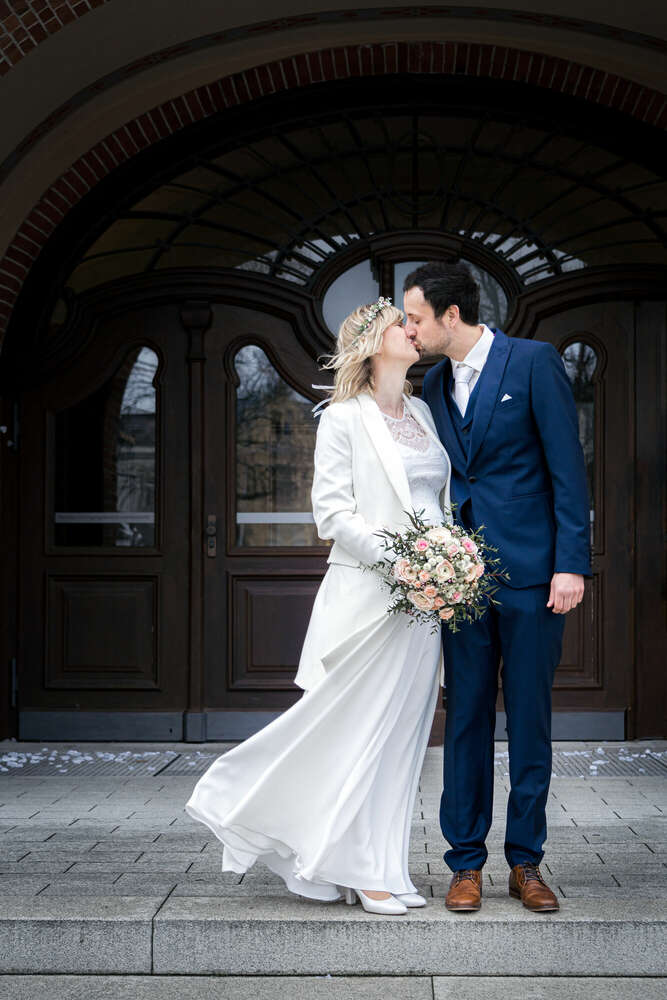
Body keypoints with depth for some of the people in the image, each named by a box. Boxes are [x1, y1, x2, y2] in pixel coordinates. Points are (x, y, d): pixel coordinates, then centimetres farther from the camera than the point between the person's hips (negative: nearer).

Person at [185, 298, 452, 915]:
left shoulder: (424, 412, 16)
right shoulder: (343, 419, -3)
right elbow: (332, 513, -10)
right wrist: (397, 558, -20)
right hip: (367, 593, -6)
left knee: (400, 734, 8)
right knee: (356, 731, -3)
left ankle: (381, 870, 16)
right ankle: (363, 871, 8)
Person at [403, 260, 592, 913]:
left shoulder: (534, 362, -5)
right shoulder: (432, 386, 12)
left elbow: (567, 466, -7)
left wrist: (571, 563, -13)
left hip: (531, 571, -4)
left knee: (530, 719, 4)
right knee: (466, 718, 5)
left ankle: (525, 863, 14)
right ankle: (466, 864, 13)